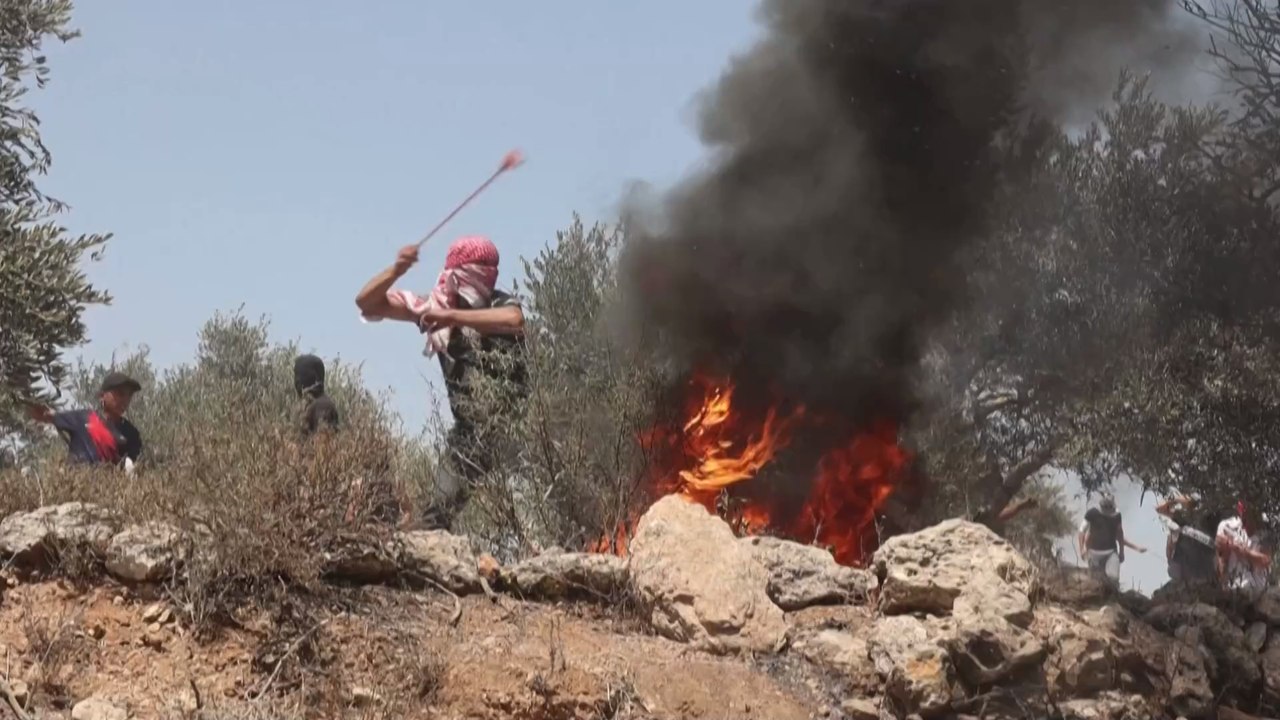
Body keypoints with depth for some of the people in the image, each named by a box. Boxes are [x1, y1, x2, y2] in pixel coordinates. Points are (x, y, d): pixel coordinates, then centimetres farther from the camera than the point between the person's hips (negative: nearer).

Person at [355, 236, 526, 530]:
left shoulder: (502, 304, -5)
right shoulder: (436, 306, 5)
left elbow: (515, 320, -31)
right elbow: (367, 302, 4)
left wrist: (453, 316, -30)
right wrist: (396, 271, -15)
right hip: (469, 435, 4)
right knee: (436, 516, 2)